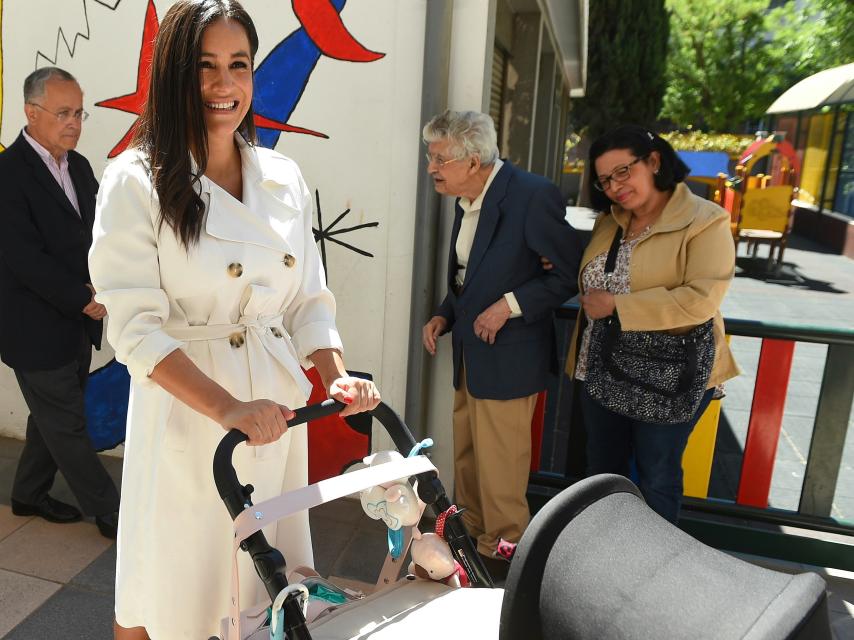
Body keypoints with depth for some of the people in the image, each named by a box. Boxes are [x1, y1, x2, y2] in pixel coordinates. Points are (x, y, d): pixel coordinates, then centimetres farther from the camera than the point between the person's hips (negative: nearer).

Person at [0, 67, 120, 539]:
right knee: (69, 427, 6)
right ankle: (111, 515, 17)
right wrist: (84, 300, -18)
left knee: (53, 418, 21)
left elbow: (95, 234, 10)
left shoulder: (79, 166, 7)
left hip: (76, 323, 8)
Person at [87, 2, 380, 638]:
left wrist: (336, 376, -6)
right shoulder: (136, 181, -8)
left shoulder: (284, 177, 7)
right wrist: (229, 409, -24)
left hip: (278, 408, 5)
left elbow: (308, 299, 10)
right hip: (185, 411, -4)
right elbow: (136, 328, -14)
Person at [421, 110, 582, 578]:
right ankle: (470, 539, 38)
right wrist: (443, 316, 3)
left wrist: (511, 304, -21)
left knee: (499, 467, 4)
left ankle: (503, 554, 26)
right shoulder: (466, 201, 7)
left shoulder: (532, 196, -19)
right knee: (466, 461, 19)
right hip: (469, 354, 8)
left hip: (506, 359, -8)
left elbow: (572, 272, -14)